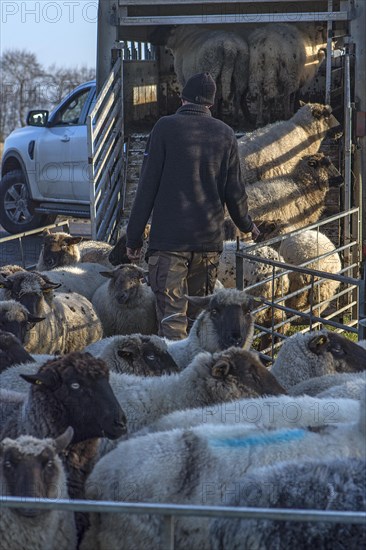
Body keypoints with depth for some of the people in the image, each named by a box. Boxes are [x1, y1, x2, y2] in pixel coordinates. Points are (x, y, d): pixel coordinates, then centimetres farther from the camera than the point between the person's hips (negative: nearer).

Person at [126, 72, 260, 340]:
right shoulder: (225, 134, 7)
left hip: (169, 239, -4)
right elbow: (235, 191, 9)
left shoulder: (165, 127, -3)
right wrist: (247, 225, 28)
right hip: (210, 238, 4)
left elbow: (148, 185, -5)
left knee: (171, 315, -9)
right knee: (200, 315, 16)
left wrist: (134, 235, -1)